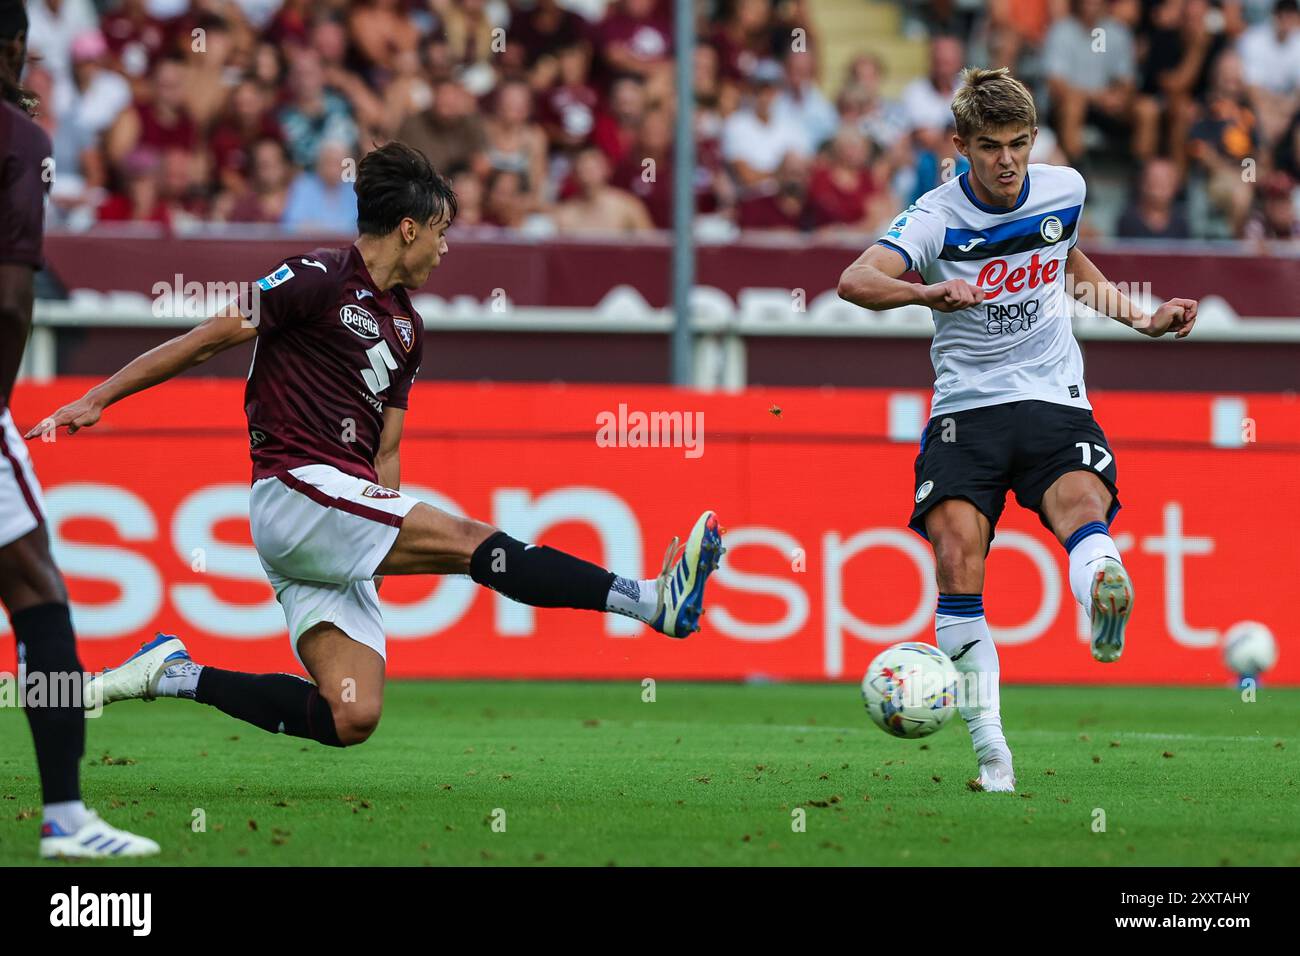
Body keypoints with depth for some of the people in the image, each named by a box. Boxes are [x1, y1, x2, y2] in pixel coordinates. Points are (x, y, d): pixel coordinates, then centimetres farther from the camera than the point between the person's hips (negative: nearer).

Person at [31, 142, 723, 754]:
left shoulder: (405, 327, 20)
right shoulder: (320, 278, -6)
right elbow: (210, 339, -5)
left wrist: (381, 547, 9)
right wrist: (96, 400, -6)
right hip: (296, 493, -8)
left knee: (349, 720, -6)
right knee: (473, 541, -19)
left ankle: (176, 674, 3)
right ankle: (653, 601, -25)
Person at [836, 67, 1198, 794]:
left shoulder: (1066, 190, 5)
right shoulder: (939, 217, -8)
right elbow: (856, 280, -27)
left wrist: (1142, 319, 20)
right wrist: (925, 292, -45)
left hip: (1056, 401, 2)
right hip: (967, 407, -2)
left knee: (1084, 505, -31)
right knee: (957, 556, -19)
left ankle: (1105, 599, -65)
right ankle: (991, 750, -13)